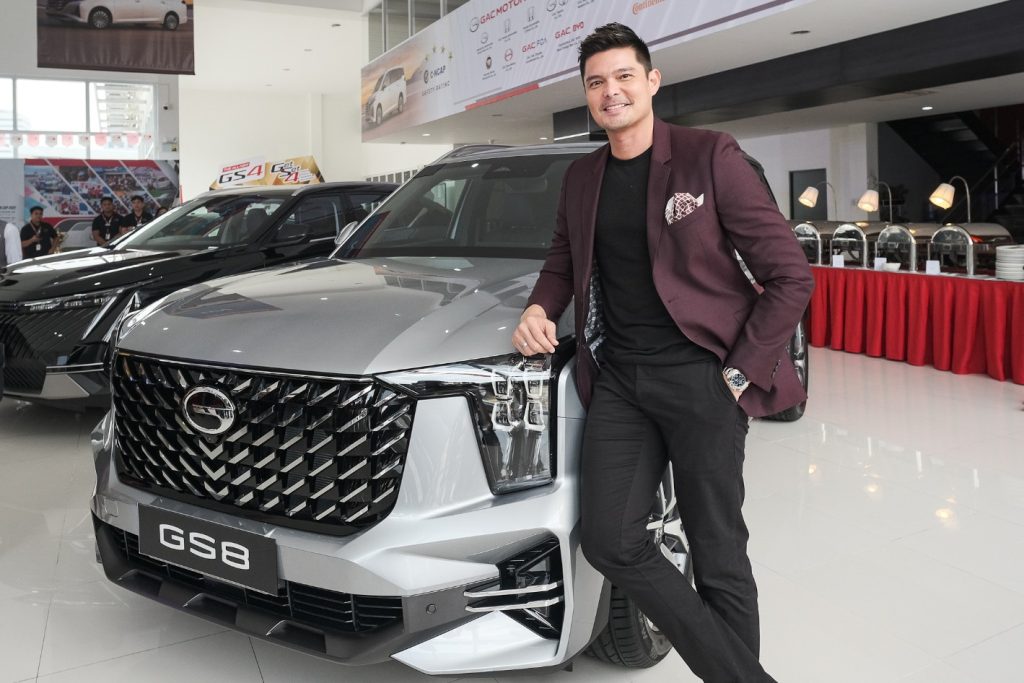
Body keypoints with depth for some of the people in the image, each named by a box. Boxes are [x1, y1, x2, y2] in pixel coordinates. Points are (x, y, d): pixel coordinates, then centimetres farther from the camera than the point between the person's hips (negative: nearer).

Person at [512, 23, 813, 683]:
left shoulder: (709, 156, -5)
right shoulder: (581, 177, 12)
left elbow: (791, 275, -5)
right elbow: (563, 262, 25)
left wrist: (741, 372, -10)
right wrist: (539, 308, 3)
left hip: (701, 376, -5)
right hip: (616, 379, 5)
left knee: (719, 554, 3)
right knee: (611, 542, -1)